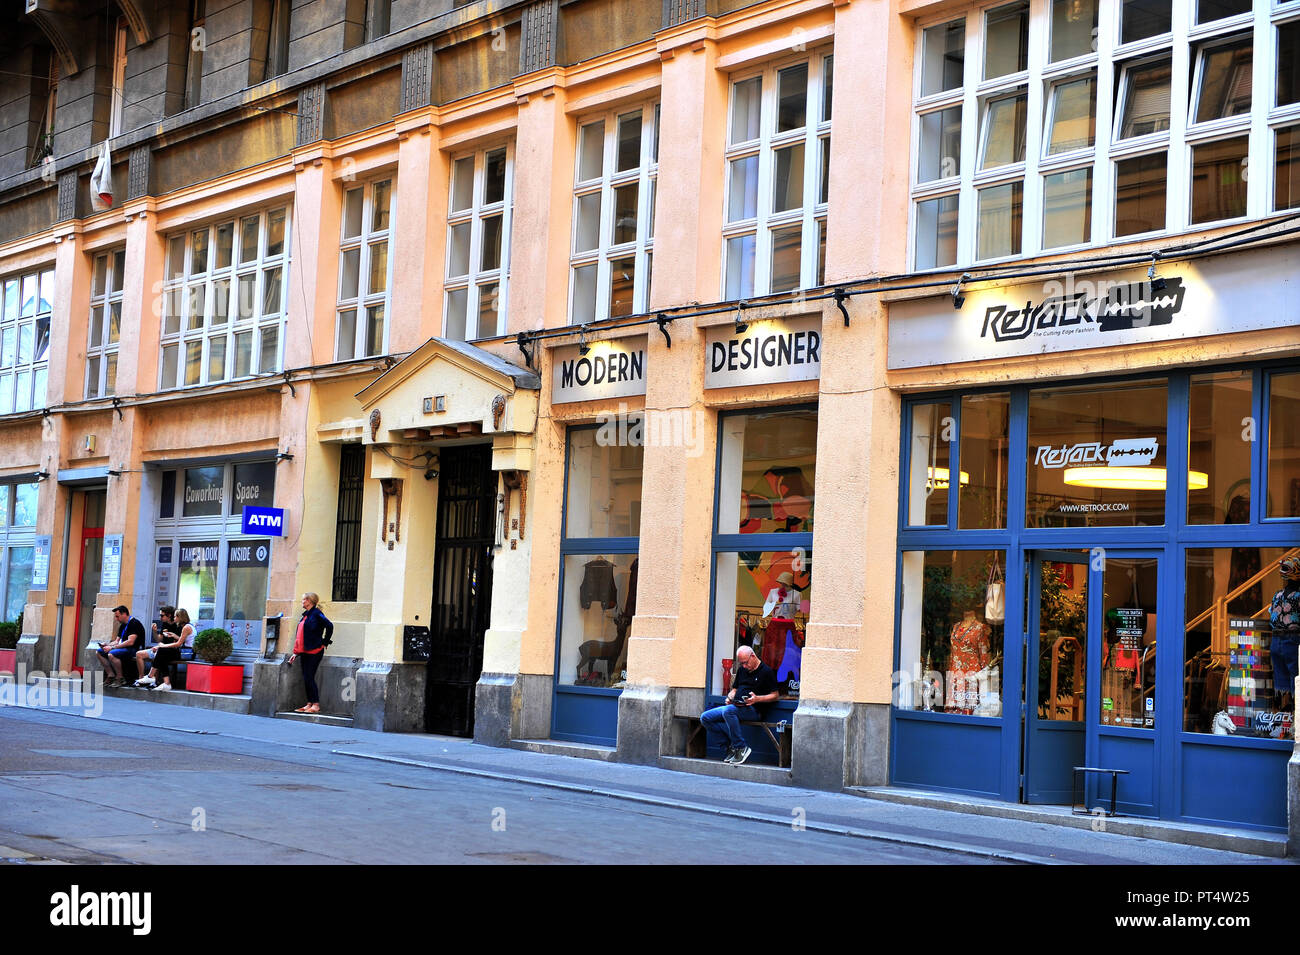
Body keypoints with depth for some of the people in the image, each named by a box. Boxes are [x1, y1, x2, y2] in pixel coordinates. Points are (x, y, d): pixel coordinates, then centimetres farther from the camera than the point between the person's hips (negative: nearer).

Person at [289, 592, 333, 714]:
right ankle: (309, 704, 13)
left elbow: (329, 626, -21)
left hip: (314, 651, -8)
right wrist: (296, 652, 15)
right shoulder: (305, 615, 15)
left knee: (309, 678, -9)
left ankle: (316, 705, -3)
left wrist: (325, 642, -13)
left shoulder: (316, 614, -11)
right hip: (305, 652, 8)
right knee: (306, 678, 8)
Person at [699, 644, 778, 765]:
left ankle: (740, 748, -28)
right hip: (735, 706, 8)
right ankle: (731, 742, -12)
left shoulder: (767, 671, -2)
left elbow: (775, 695, -4)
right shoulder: (741, 670, 20)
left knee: (728, 711, -38)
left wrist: (757, 699, -19)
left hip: (753, 709, -8)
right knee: (705, 718, -8)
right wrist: (730, 697, 4)